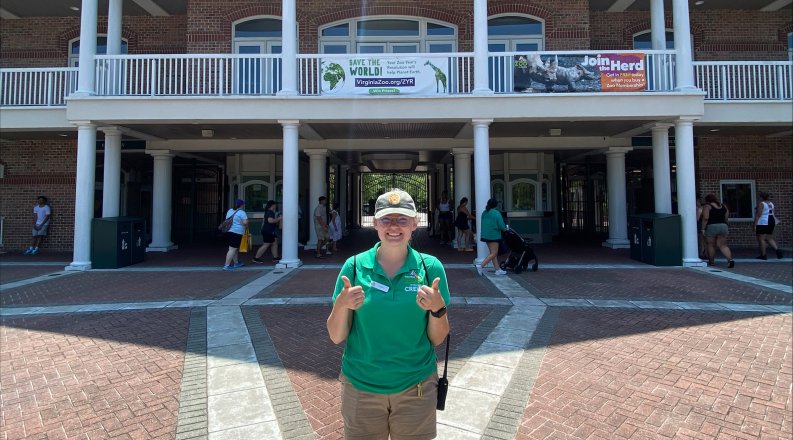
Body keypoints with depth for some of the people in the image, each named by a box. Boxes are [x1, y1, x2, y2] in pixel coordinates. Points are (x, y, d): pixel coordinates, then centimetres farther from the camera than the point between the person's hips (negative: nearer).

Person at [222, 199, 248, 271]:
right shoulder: (241, 212, -10)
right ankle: (227, 266, -9)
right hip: (236, 232, -9)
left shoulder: (230, 211, 15)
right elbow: (245, 222, -19)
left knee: (235, 248, 21)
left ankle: (236, 263, 33)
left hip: (228, 232, 9)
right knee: (232, 249, -7)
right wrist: (246, 226, 3)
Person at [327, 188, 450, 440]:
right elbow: (336, 337, -4)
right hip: (360, 386, 0)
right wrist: (342, 305, -23)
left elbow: (437, 339, -3)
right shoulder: (355, 266, -9)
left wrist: (438, 308, -22)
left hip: (416, 387, 0)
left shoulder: (430, 267, -9)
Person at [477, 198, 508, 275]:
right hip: (494, 236, -8)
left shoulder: (484, 213, 9)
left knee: (493, 253, 14)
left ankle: (498, 269, 19)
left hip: (485, 235, 8)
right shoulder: (496, 213, -13)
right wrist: (505, 228, 6)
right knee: (493, 253, -2)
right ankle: (480, 266, -12)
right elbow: (501, 226, -14)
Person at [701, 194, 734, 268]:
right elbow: (726, 217, 12)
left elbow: (705, 218, -15)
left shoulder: (707, 207, -6)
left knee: (711, 245, 8)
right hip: (723, 226, 6)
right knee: (723, 245, 8)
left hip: (711, 227, -5)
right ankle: (730, 259, -10)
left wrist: (703, 228, -12)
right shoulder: (723, 206, 13)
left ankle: (711, 261, 17)